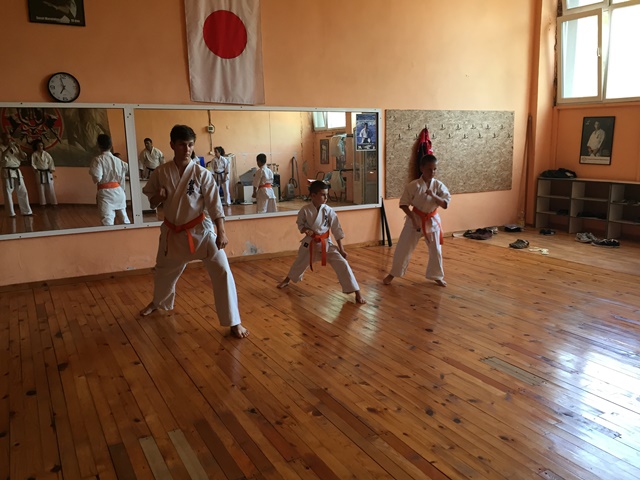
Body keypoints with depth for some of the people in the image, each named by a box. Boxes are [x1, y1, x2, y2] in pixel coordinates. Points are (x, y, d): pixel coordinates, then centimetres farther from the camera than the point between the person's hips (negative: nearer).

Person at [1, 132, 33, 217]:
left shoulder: (14, 147, 13)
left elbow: (23, 157, 8)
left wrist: (19, 149, -8)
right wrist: (8, 149, -20)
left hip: (17, 171, 5)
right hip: (7, 172, -5)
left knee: (23, 192, 5)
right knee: (8, 193, -3)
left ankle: (26, 211, 11)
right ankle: (11, 213, 3)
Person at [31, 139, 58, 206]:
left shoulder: (46, 154, 4)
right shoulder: (34, 154, 1)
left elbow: (51, 161, 4)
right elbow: (33, 163, -1)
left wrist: (51, 169, -6)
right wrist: (35, 168, -16)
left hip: (47, 172, 1)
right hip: (40, 173, -1)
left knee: (50, 187, 2)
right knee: (41, 188, 2)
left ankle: (53, 202, 7)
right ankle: (43, 203, 10)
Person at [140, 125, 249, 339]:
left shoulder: (202, 174, -13)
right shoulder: (161, 172, -6)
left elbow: (215, 204, -14)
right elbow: (150, 199, 7)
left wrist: (221, 232, -23)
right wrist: (158, 197, -17)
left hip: (200, 230, -3)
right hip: (172, 232, 3)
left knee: (222, 271, -15)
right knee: (163, 270, 23)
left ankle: (234, 322, -4)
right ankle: (158, 302, 56)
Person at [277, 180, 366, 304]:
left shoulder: (329, 210, -13)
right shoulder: (305, 210, -14)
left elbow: (336, 229, -8)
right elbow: (300, 224, 3)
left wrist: (341, 249, -7)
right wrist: (305, 230, -21)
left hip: (325, 243, -1)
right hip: (309, 243, 1)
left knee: (342, 264, -14)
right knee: (299, 264, 23)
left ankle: (357, 293, -7)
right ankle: (287, 280, 56)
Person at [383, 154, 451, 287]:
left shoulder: (439, 185, -7)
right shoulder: (413, 186, -15)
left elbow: (445, 204, -11)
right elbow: (403, 204, -11)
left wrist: (434, 196, -27)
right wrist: (413, 218, -19)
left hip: (432, 220, 2)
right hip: (415, 219, -2)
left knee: (436, 250, 9)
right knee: (403, 248, 4)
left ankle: (437, 276, 29)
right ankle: (393, 274, 22)